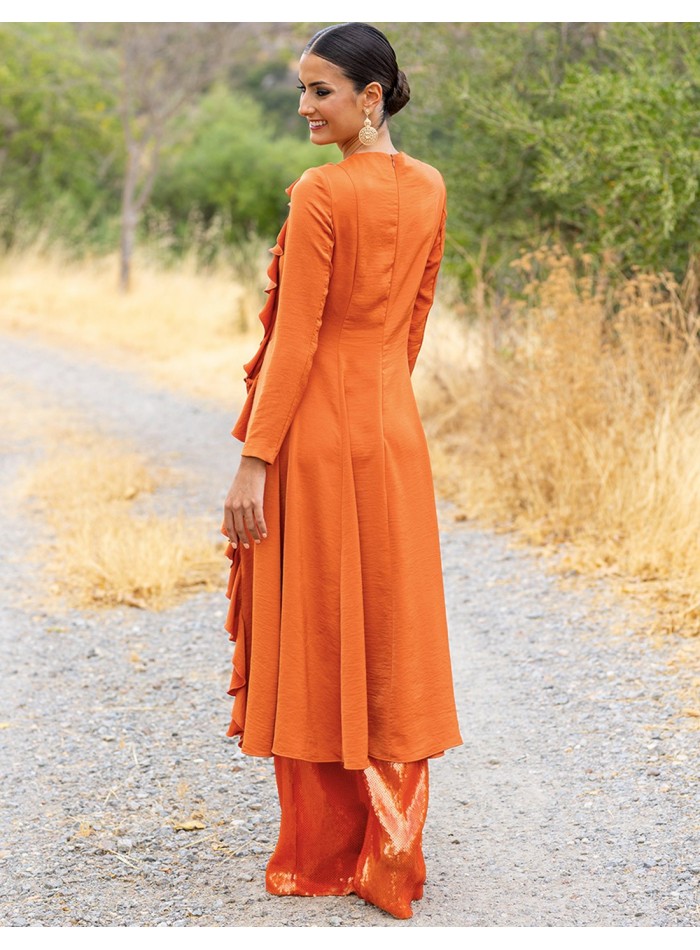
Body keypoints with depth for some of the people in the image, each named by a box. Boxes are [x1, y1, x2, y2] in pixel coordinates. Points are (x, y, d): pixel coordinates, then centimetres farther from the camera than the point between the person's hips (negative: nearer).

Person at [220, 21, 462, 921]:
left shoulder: (320, 193, -15)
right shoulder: (429, 188, 6)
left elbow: (295, 336, -17)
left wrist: (254, 460, -14)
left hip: (317, 429, -7)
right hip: (396, 424, 7)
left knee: (314, 638, 4)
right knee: (393, 631, 11)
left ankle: (320, 856, 14)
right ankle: (390, 854, 18)